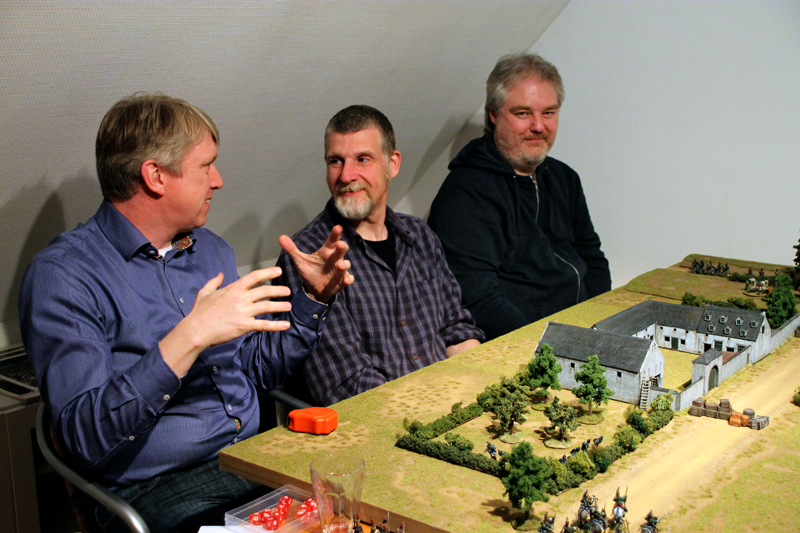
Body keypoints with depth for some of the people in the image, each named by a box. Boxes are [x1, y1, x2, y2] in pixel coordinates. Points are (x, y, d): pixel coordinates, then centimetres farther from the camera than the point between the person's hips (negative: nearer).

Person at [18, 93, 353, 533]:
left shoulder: (212, 251, 14)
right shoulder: (62, 274, -10)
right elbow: (85, 437, -20)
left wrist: (313, 297, 8)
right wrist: (187, 340, -28)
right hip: (156, 489, -7)